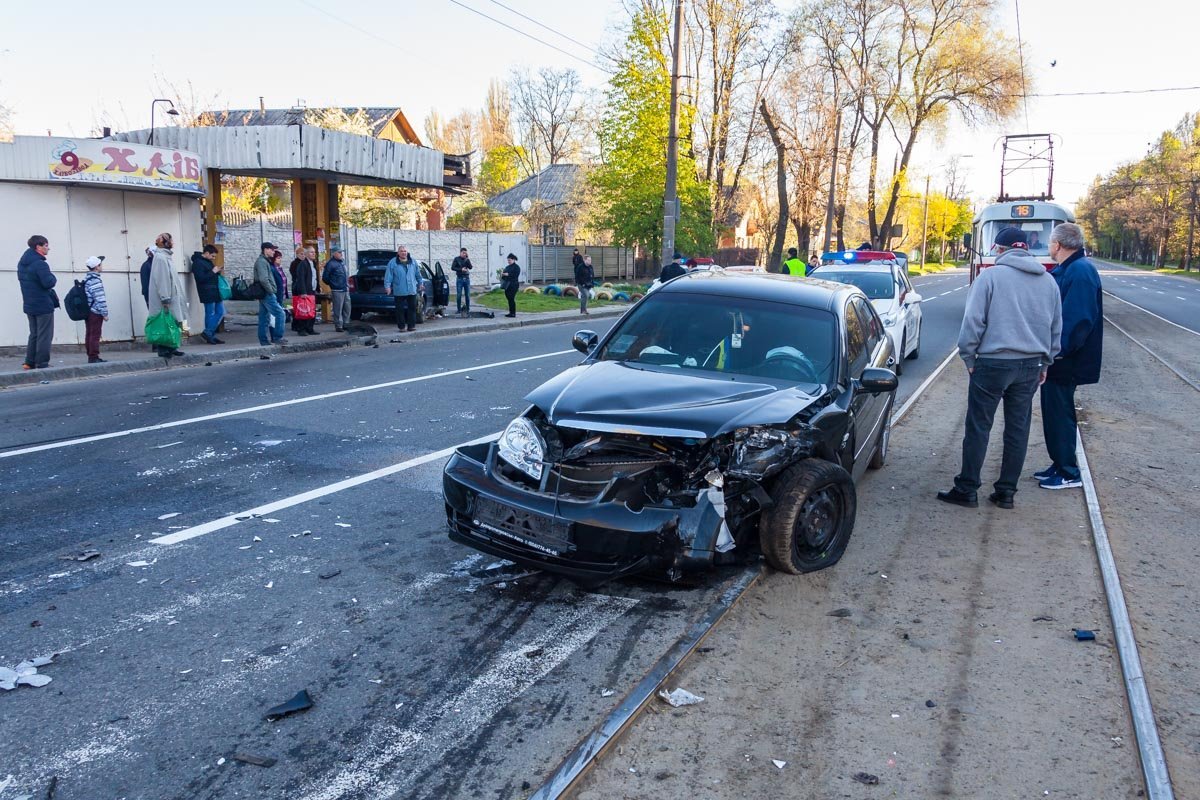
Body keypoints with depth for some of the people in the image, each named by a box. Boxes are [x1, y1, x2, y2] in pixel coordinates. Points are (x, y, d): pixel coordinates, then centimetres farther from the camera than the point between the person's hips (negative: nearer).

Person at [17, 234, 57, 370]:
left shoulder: (22, 263, 10)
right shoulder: (40, 264, -19)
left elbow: (21, 279, 16)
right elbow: (48, 283, -25)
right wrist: (52, 277, -3)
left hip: (29, 305, 8)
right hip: (43, 305, -8)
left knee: (34, 334, 17)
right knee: (44, 336, -1)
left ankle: (30, 362, 17)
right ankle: (42, 364, 0)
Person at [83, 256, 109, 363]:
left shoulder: (86, 279, 14)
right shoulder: (96, 281, -15)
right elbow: (100, 299, -19)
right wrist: (105, 314, -14)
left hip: (88, 311, 9)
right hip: (95, 313, -9)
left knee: (89, 334, 12)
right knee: (95, 335, -6)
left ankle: (90, 356, 17)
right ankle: (94, 357, -5)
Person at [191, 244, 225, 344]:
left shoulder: (208, 261, 17)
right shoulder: (198, 263, -13)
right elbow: (200, 278, -22)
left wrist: (217, 272, 7)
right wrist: (213, 272, -18)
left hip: (215, 292, 10)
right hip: (207, 293, -10)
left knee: (220, 312, 9)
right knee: (210, 314, -3)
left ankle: (209, 334, 13)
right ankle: (208, 334, 7)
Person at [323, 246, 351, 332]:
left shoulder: (342, 262, 15)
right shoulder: (330, 264, -9)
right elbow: (325, 278, -7)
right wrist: (332, 285, 3)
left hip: (345, 289, 8)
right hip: (337, 291, -8)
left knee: (347, 308, 10)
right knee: (338, 309, -5)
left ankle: (346, 324, 20)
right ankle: (338, 326, 0)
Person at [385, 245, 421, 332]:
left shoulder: (413, 261, 10)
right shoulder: (392, 263, 0)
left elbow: (418, 274, 17)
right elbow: (388, 276, -4)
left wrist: (420, 284, 19)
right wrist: (387, 286, -13)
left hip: (412, 291, 3)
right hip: (399, 292, -2)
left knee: (412, 308, 4)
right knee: (400, 309, 0)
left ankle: (411, 325, 11)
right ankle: (402, 326, 8)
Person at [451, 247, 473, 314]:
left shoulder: (467, 259, 9)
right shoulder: (456, 259, 2)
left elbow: (470, 267, -4)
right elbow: (452, 268, -5)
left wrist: (467, 260, -13)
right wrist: (461, 269, -14)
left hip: (466, 278, 2)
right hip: (459, 279, -2)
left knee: (467, 295, 2)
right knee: (459, 295, -2)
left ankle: (467, 309, 9)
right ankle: (459, 309, 4)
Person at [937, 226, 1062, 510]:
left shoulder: (991, 276, -6)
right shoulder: (1048, 280, 11)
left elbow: (973, 321, -10)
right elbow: (1056, 327, 17)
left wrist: (968, 356, 0)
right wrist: (1045, 361, 24)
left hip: (993, 362, -5)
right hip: (1031, 365, 5)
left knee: (978, 427, 1)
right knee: (1018, 429, 10)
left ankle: (966, 490, 6)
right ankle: (1006, 491, 16)